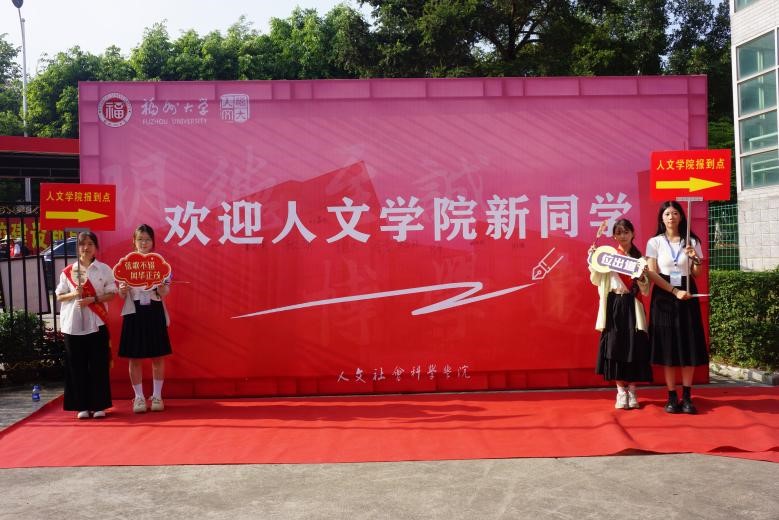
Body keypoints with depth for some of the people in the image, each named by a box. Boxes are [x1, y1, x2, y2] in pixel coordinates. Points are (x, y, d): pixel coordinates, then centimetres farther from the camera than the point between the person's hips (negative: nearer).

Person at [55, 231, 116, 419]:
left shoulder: (104, 269, 3)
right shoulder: (68, 271, 7)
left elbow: (111, 294, 1)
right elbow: (59, 296, 9)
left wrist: (93, 299, -14)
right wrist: (73, 294, -11)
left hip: (96, 323, -1)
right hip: (73, 324, 1)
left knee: (98, 365, 0)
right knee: (77, 366, 2)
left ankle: (99, 405, 8)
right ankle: (82, 406, 11)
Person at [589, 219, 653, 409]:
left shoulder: (640, 258, 7)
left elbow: (645, 290, 4)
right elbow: (596, 280, -1)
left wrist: (641, 278, -15)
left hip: (632, 307, 1)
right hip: (614, 306, 0)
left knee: (634, 348, 1)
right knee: (615, 347, -1)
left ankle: (632, 390, 15)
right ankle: (621, 391, 11)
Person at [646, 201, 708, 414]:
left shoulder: (692, 242, 8)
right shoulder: (654, 242, 3)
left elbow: (697, 274, 7)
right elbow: (652, 274, -5)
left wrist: (696, 259, -12)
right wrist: (675, 291, -14)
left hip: (687, 295, 2)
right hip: (664, 296, -2)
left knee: (689, 345, -1)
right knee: (667, 346, -2)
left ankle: (687, 397, 6)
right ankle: (672, 397, 5)